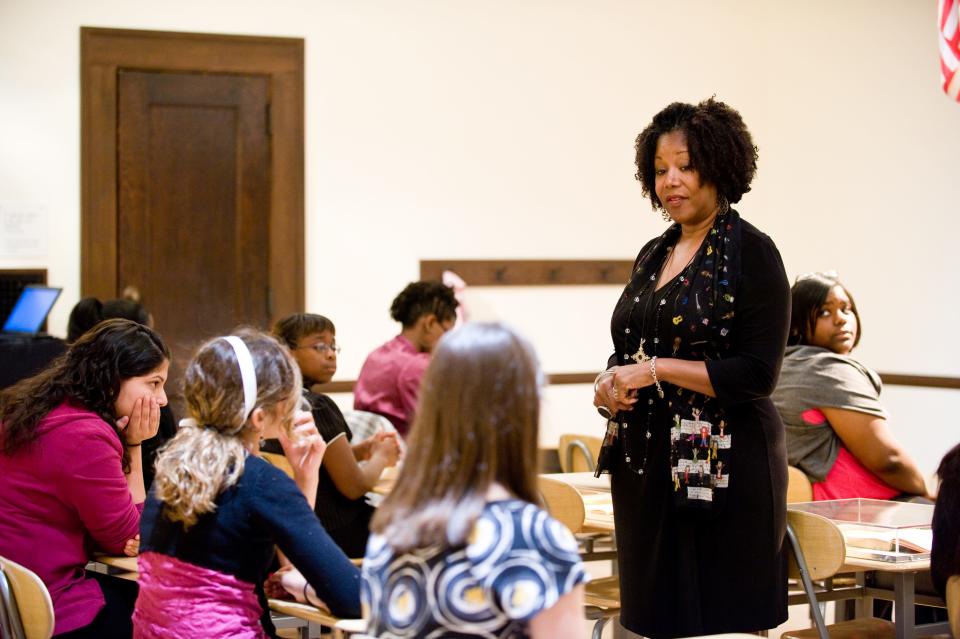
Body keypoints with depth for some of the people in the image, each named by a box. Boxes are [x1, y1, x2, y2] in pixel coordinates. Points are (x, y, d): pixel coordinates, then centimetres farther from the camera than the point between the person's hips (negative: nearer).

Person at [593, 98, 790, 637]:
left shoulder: (751, 251, -8)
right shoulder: (653, 254, 14)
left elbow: (758, 373, -15)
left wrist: (657, 370, -15)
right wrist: (610, 385, -1)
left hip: (723, 468, -7)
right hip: (646, 464, 7)